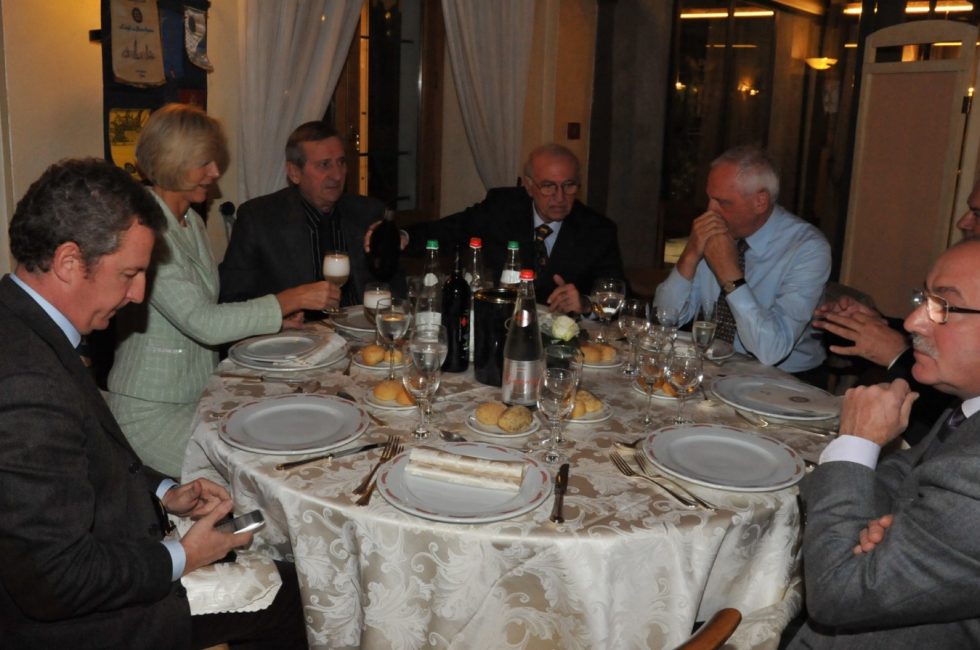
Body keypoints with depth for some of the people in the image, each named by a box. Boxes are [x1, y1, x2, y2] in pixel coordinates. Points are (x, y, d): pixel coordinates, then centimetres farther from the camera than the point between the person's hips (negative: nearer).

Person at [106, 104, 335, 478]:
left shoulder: (192, 222, 11)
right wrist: (291, 299, -20)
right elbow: (203, 323, -24)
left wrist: (275, 317, 0)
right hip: (151, 410, -8)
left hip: (200, 395, 8)